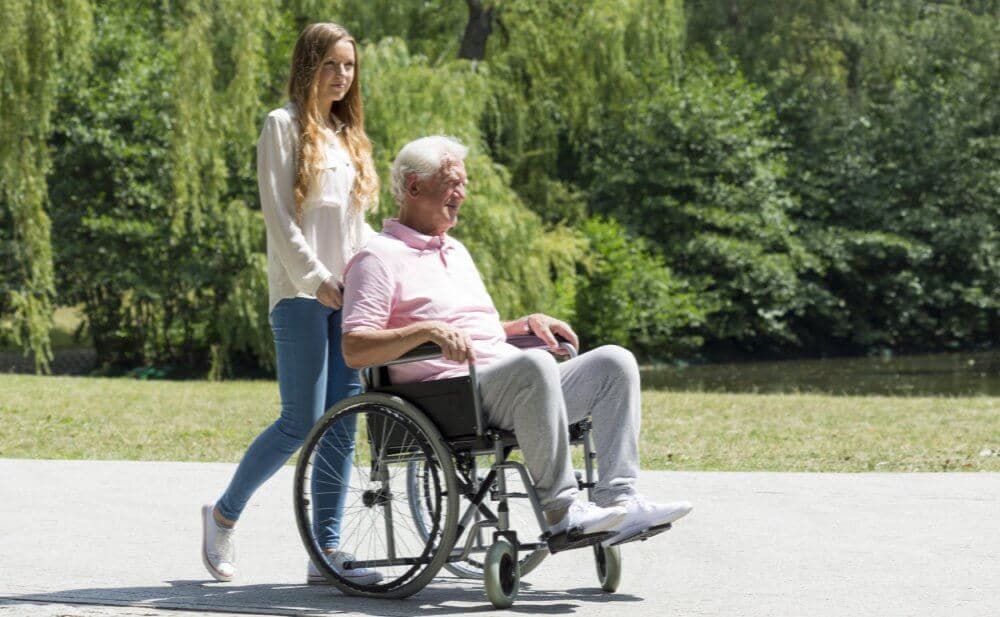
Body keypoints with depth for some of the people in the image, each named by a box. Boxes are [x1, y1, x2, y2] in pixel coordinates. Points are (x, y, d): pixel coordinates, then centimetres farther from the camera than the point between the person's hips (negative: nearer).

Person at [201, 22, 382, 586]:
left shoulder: (348, 135, 20)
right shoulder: (285, 126, -1)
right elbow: (277, 212, -9)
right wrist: (316, 277, -17)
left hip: (348, 294, 7)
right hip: (301, 293, -7)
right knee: (301, 423, -9)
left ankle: (327, 552, 2)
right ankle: (224, 513, 10)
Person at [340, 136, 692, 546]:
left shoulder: (456, 251, 28)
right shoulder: (380, 258, -1)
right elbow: (353, 350, -13)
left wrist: (526, 324, 16)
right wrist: (428, 331, -26)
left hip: (511, 388, 9)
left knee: (614, 361, -8)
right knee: (535, 365, -37)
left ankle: (618, 499, -22)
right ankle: (560, 510, -32)